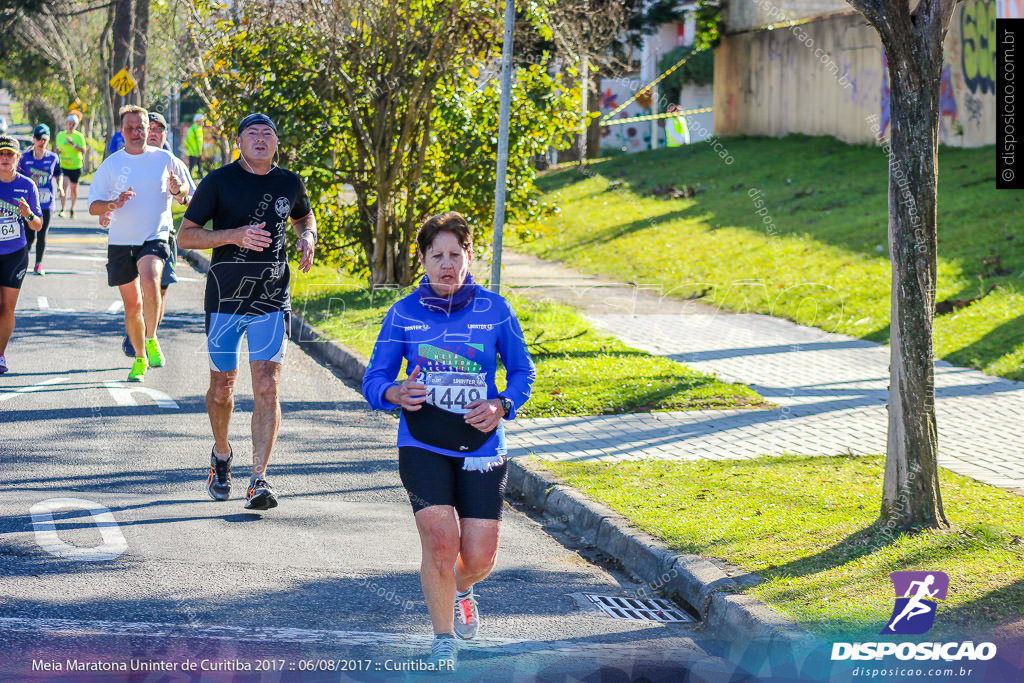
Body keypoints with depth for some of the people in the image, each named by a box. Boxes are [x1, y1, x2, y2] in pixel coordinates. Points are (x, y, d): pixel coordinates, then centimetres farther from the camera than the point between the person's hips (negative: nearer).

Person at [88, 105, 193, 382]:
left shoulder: (165, 160, 1)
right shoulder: (111, 165, 2)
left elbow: (187, 195, 10)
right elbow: (93, 206, 2)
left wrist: (178, 190, -14)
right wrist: (114, 204, -19)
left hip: (155, 237, -2)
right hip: (121, 242, 2)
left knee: (149, 279, -32)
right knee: (132, 304, 8)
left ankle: (152, 340, -15)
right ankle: (139, 358, 28)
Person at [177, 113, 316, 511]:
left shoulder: (289, 184, 5)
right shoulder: (219, 182, -5)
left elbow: (304, 216, 27)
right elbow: (185, 236, -5)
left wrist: (308, 237, 4)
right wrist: (234, 234, -19)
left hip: (272, 301, 1)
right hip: (225, 299, -1)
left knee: (267, 388, -11)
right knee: (222, 387, 10)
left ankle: (259, 481, -11)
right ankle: (221, 455, 38)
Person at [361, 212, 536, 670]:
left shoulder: (494, 311, 1)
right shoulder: (403, 314, 0)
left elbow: (523, 371, 11)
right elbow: (374, 379, 3)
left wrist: (501, 405, -9)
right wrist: (395, 393, -20)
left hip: (481, 448, 1)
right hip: (422, 447, -1)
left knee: (479, 558, -3)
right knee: (440, 541, -18)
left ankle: (461, 590, 37)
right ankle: (443, 643, 4)